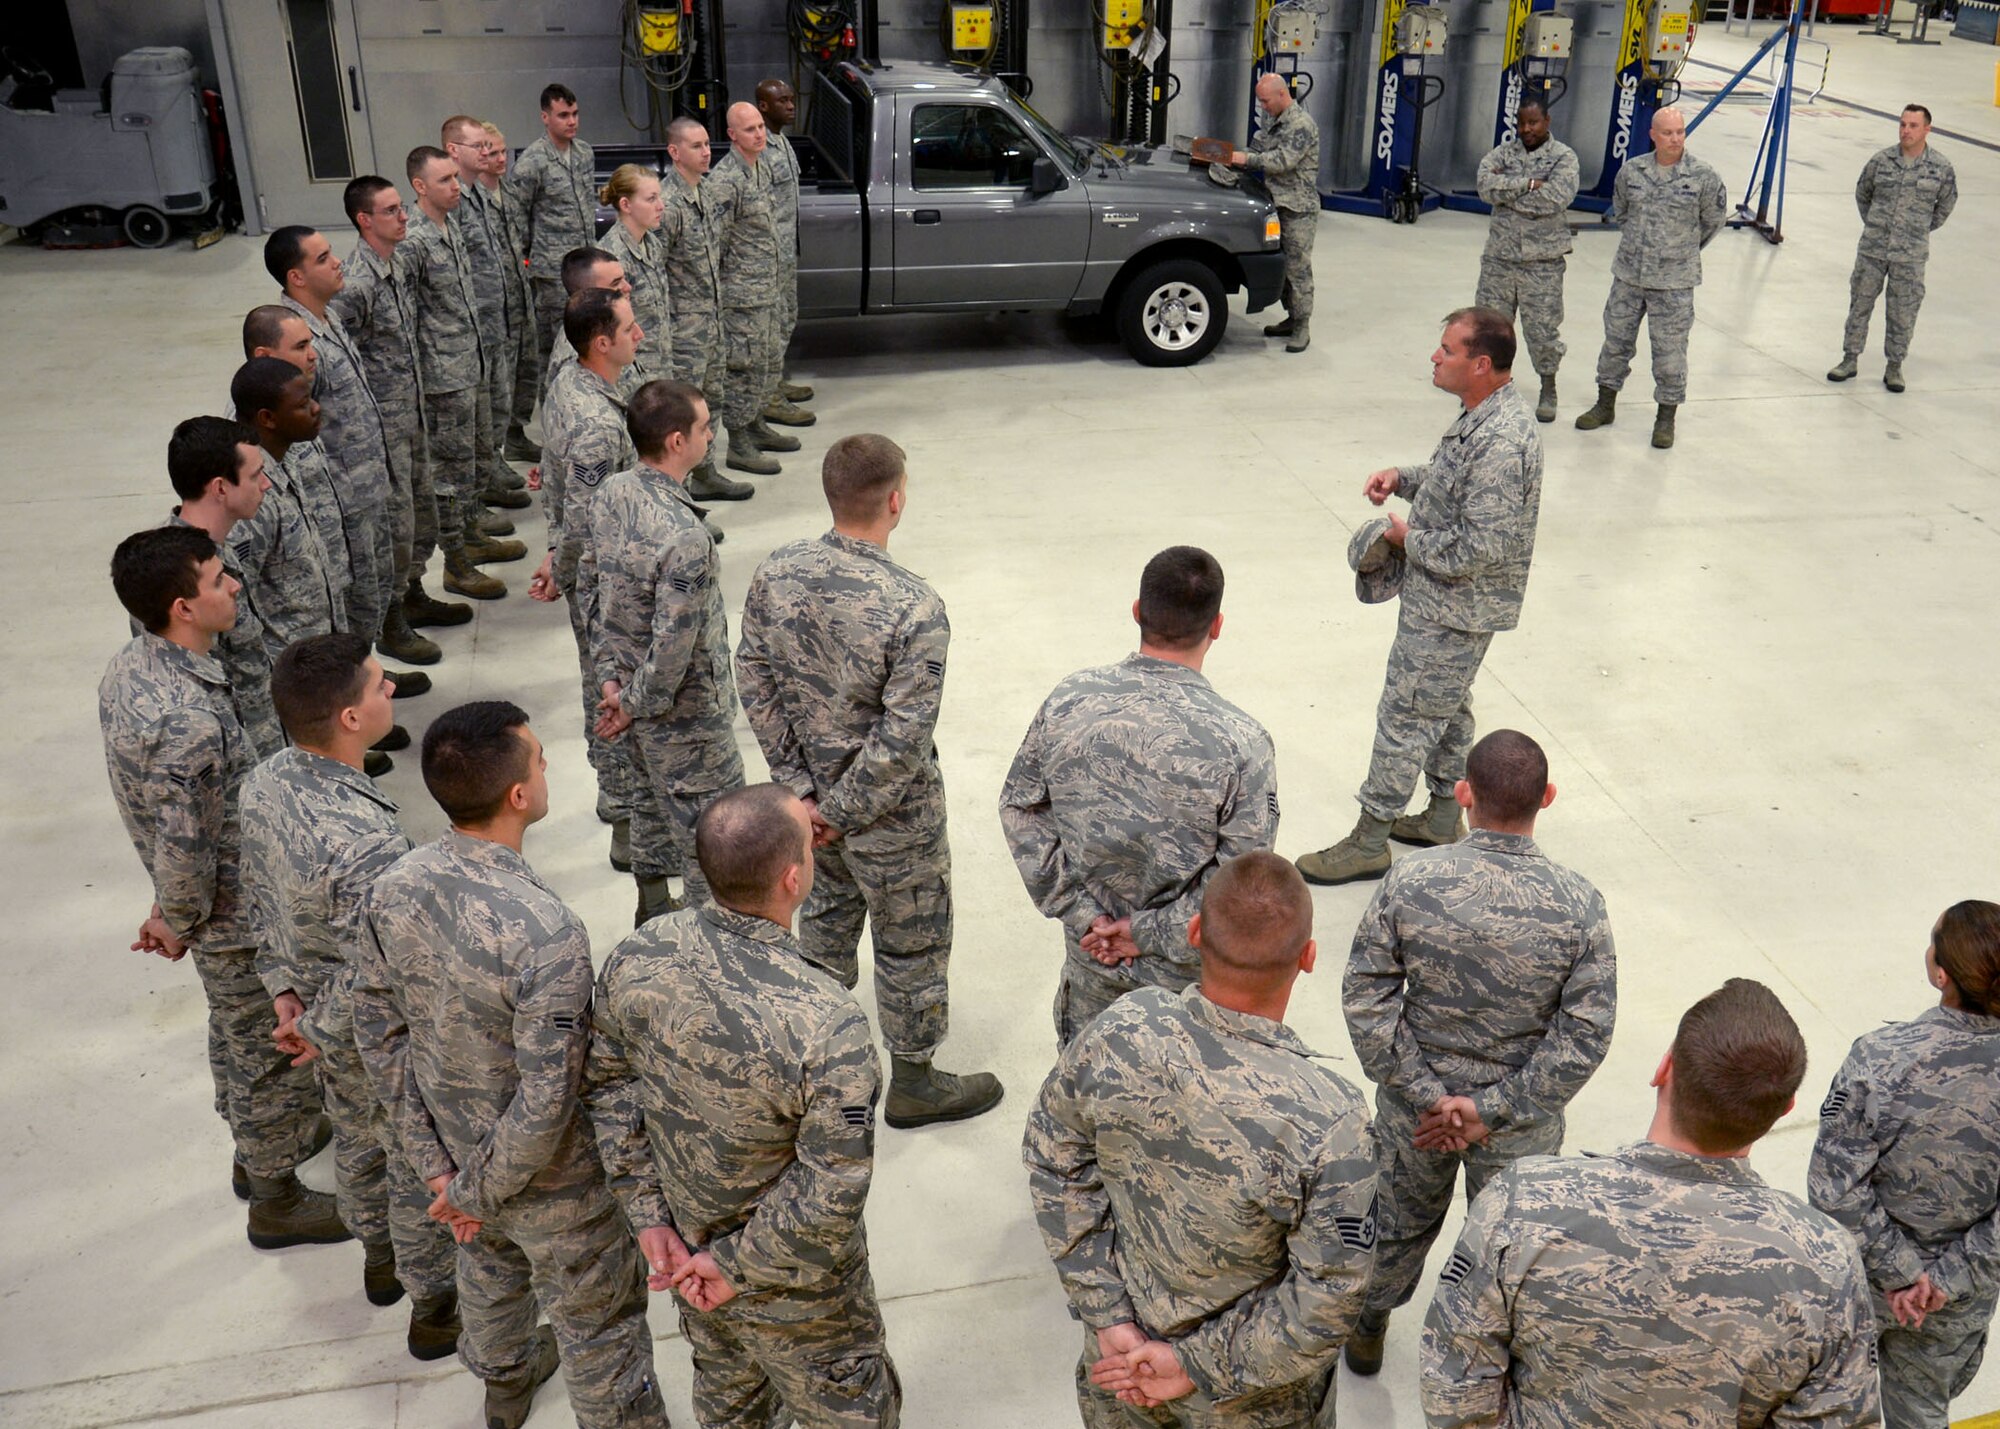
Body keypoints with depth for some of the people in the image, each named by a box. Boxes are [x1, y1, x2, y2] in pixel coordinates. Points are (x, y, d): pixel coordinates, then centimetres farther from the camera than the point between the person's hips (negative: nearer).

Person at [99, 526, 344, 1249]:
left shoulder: (130, 665, -6)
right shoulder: (189, 720, -37)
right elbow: (183, 850, -30)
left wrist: (172, 908, 14)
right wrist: (179, 923, -11)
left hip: (219, 898, 9)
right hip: (240, 918, -9)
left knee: (235, 1032, 29)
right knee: (269, 1052, 12)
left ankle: (258, 1145, 53)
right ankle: (275, 1199, 33)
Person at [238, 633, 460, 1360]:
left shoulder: (264, 782, -15)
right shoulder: (368, 842, -42)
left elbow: (261, 889, 2)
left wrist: (283, 984, 7)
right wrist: (320, 1034, -14)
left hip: (321, 1017, 8)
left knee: (358, 1140, 32)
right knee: (421, 1169, 18)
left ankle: (380, 1260, 59)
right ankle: (434, 1307, 42)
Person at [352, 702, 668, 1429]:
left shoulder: (392, 889, -17)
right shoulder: (546, 934, -38)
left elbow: (378, 1031, -5)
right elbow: (546, 1103, -33)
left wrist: (436, 1164, 2)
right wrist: (477, 1192, -15)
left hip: (456, 1144, 7)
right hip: (550, 1180, -7)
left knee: (490, 1263, 36)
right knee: (596, 1320, 19)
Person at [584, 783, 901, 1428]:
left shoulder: (636, 957, -21)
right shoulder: (827, 1027, -38)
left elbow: (607, 1083, -7)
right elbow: (831, 1193, -30)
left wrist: (648, 1214, -1)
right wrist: (740, 1266, -15)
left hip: (686, 1241, 6)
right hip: (792, 1287, -5)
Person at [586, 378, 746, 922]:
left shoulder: (610, 494, -7)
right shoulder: (684, 538, -34)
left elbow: (591, 588, 4)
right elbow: (673, 649, -30)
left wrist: (611, 676, 5)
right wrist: (636, 706, -14)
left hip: (630, 688, 9)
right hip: (685, 715, -9)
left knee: (653, 802, 28)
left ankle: (652, 916, 47)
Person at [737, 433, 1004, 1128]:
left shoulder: (776, 572, -12)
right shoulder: (915, 609, -30)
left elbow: (755, 680, -4)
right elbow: (904, 739, -27)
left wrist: (801, 787, 1)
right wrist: (841, 812, -13)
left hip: (813, 787, 6)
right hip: (889, 812, -6)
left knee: (827, 914, 29)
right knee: (910, 943, 16)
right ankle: (913, 1084, 35)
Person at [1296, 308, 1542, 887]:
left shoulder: (1501, 440, -29)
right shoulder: (1483, 414, 3)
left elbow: (1481, 546, -31)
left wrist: (1411, 539, -16)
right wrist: (1402, 477, 4)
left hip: (1454, 608, -10)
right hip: (1451, 600, 11)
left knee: (1405, 715, -1)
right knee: (1446, 706, 22)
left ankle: (1369, 843, 11)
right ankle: (1444, 817, 38)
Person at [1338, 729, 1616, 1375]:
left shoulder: (1409, 880, -22)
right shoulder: (1578, 904, -22)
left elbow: (1366, 996, -18)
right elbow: (1585, 1034, -19)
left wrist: (1426, 1094, -13)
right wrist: (1493, 1110, -15)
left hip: (1414, 1105, 1)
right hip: (1523, 1127, -1)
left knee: (1399, 1219, 27)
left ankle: (1366, 1329, 51)